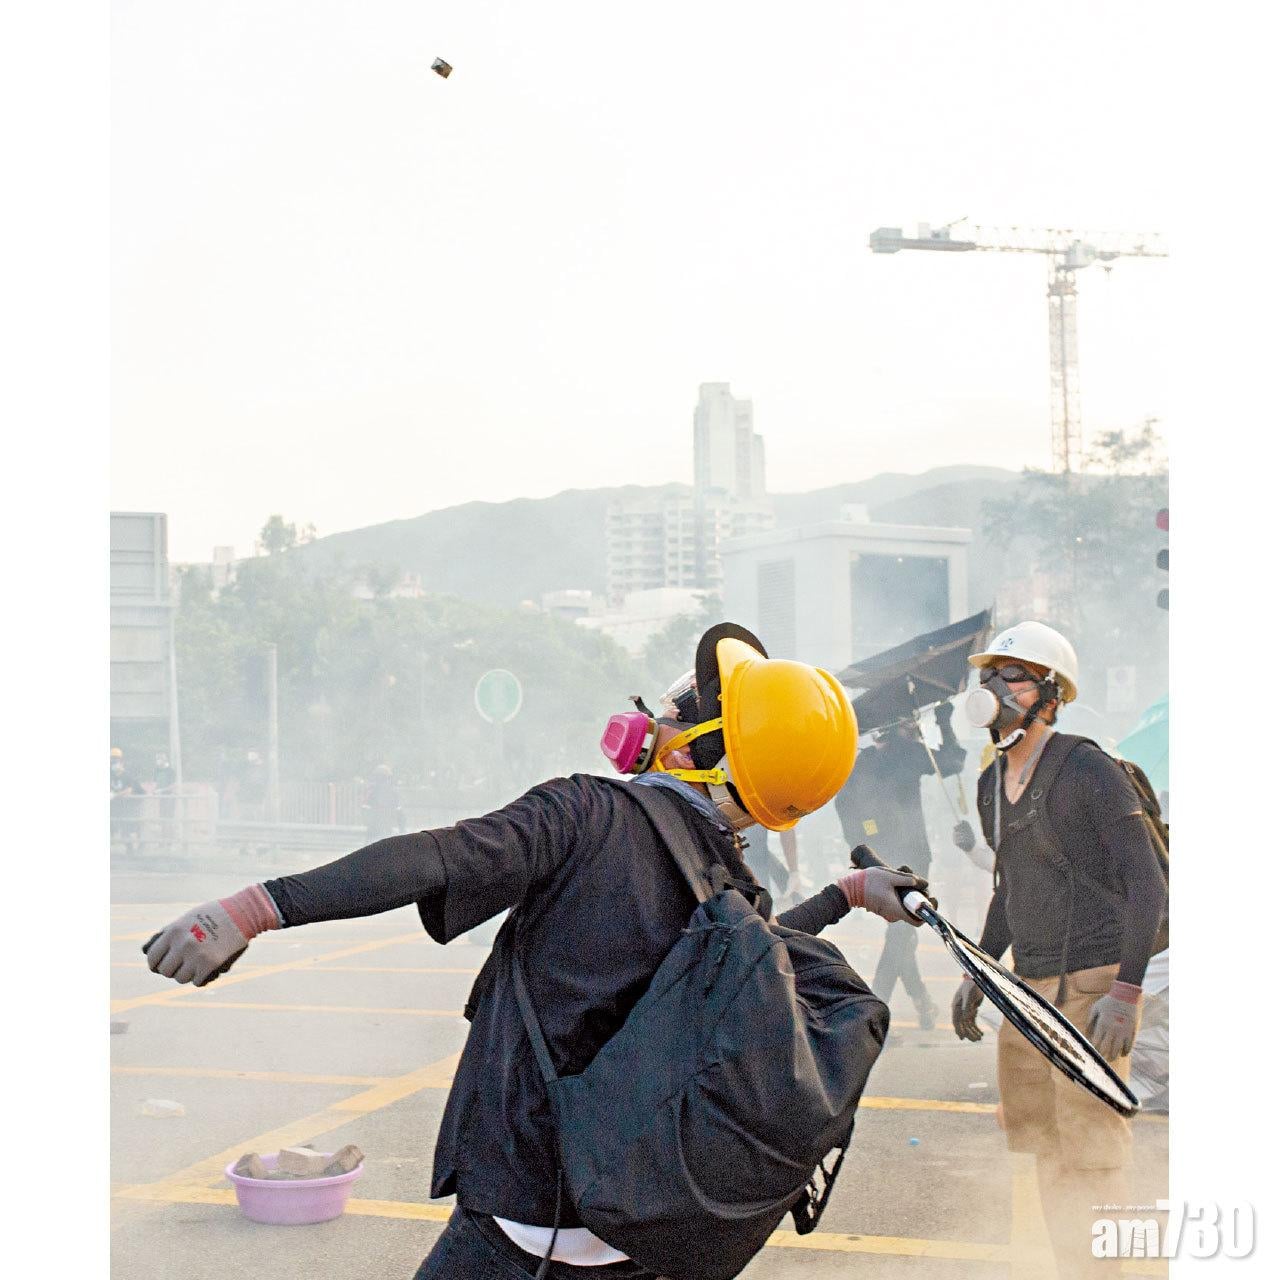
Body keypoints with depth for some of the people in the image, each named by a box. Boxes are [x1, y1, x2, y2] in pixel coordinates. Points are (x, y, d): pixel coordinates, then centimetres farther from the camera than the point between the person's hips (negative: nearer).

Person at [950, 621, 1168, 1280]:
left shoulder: (1088, 769, -13)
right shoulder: (992, 784, 11)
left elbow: (1147, 885, -14)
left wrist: (1126, 991, -22)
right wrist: (976, 973, 19)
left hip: (1094, 984, -8)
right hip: (1030, 985, 8)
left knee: (1089, 1157, -8)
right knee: (1043, 1149, 12)